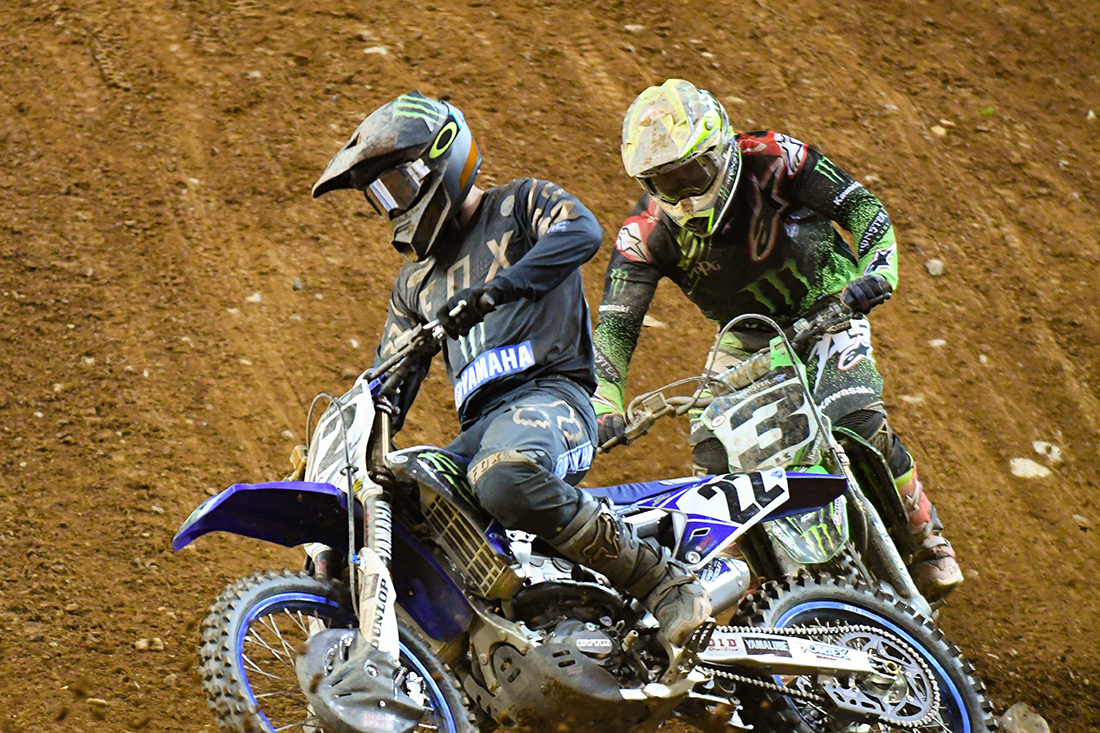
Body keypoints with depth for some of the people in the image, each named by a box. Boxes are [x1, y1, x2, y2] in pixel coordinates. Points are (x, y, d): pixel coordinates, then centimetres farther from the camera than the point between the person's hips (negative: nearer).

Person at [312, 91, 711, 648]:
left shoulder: (519, 205, 9)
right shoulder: (415, 281, 29)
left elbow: (581, 231, -15)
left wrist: (493, 289, -27)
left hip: (550, 392, -8)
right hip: (479, 424, 8)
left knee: (505, 483, -40)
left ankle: (663, 583, -31)